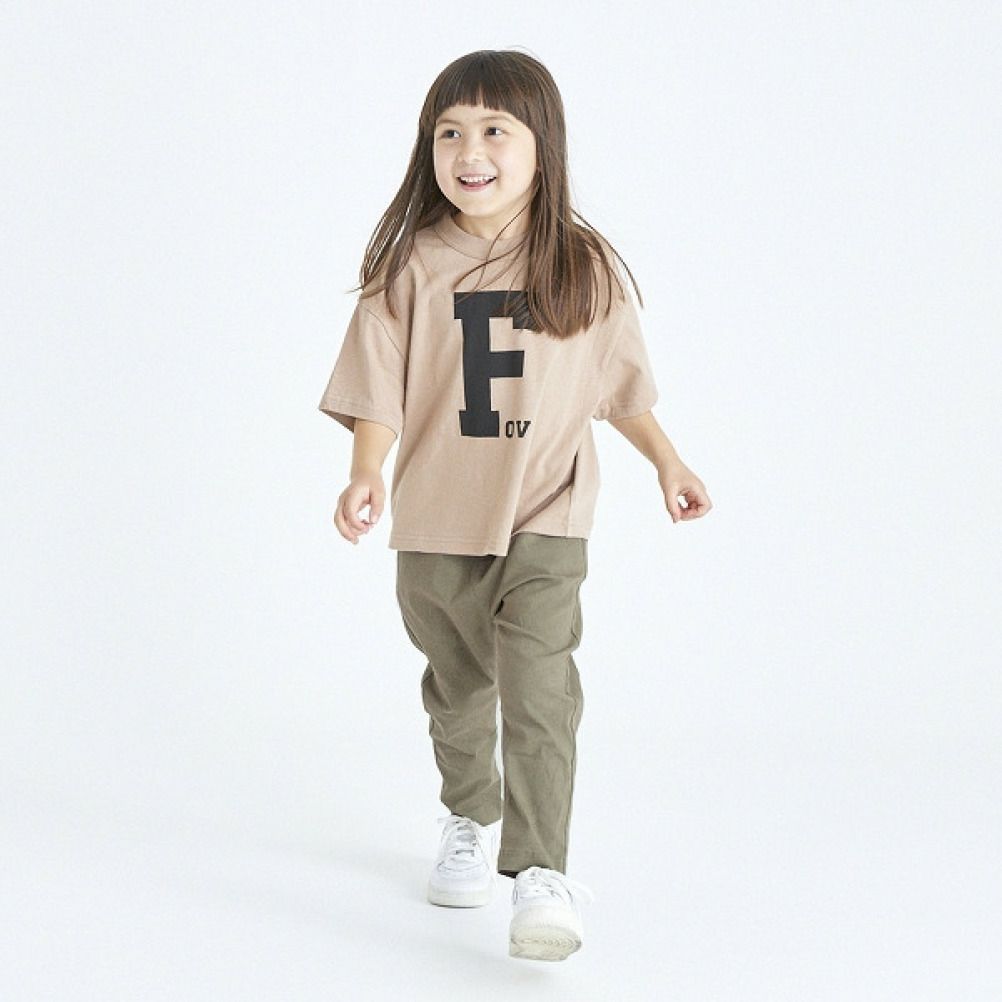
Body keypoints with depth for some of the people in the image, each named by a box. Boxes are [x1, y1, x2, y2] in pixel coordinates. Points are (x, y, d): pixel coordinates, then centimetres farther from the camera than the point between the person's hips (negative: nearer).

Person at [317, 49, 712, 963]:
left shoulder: (585, 267, -3)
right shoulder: (411, 266, -7)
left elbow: (621, 383, 11)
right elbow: (377, 388, -7)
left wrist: (668, 462, 15)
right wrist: (366, 475, -22)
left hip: (545, 518, -1)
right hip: (436, 520, 2)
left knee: (540, 692, -15)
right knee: (456, 688, 19)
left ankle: (540, 873, -11)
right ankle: (471, 823, 43)